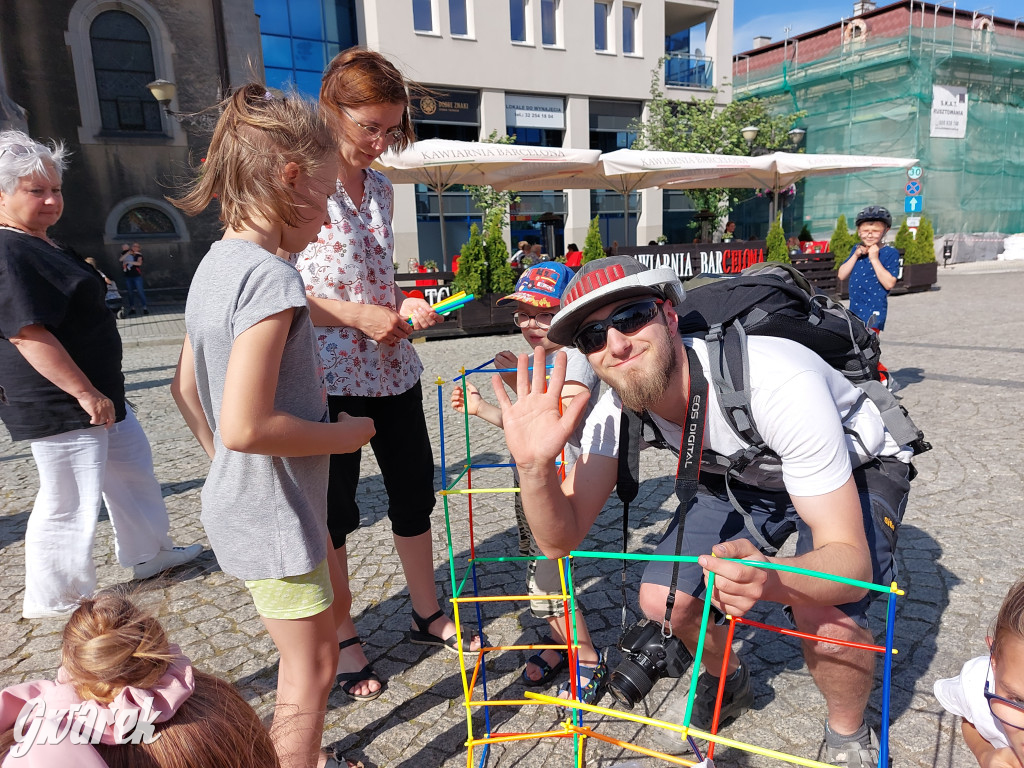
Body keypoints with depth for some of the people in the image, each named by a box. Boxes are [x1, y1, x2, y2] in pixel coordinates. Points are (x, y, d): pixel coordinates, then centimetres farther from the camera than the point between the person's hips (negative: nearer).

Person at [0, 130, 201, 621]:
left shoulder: (39, 244, 13)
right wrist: (85, 393, -26)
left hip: (94, 391, 11)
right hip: (59, 406, -11)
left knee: (133, 467, 19)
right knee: (69, 502, 1)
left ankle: (149, 553, 35)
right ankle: (52, 600, 19)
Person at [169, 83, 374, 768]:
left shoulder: (217, 262, 5)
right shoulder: (272, 277, -25)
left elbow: (187, 386, 13)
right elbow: (246, 425, -30)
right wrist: (345, 434, -16)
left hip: (236, 504, 10)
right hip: (275, 518, -10)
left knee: (311, 651, 26)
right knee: (313, 668, 10)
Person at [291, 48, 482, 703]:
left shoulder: (381, 187, 10)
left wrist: (407, 309, -1)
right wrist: (360, 316, -20)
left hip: (392, 366, 7)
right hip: (327, 373, -6)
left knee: (416, 491, 15)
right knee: (334, 511, 9)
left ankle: (428, 614, 36)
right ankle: (342, 637, 29)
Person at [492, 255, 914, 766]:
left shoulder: (776, 381, -39)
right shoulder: (619, 410, -21)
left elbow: (849, 560, -36)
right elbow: (560, 541, -19)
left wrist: (769, 580, -58)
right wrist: (533, 465, -39)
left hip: (855, 470, -4)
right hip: (743, 475, 5)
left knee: (827, 618, -29)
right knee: (662, 600, -8)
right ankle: (727, 683, 27)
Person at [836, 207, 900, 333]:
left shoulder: (890, 253, -7)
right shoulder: (857, 249, 9)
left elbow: (889, 283, -18)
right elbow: (841, 275, 4)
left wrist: (874, 258, -19)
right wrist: (855, 255, -8)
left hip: (873, 312, -6)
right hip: (854, 309, 6)